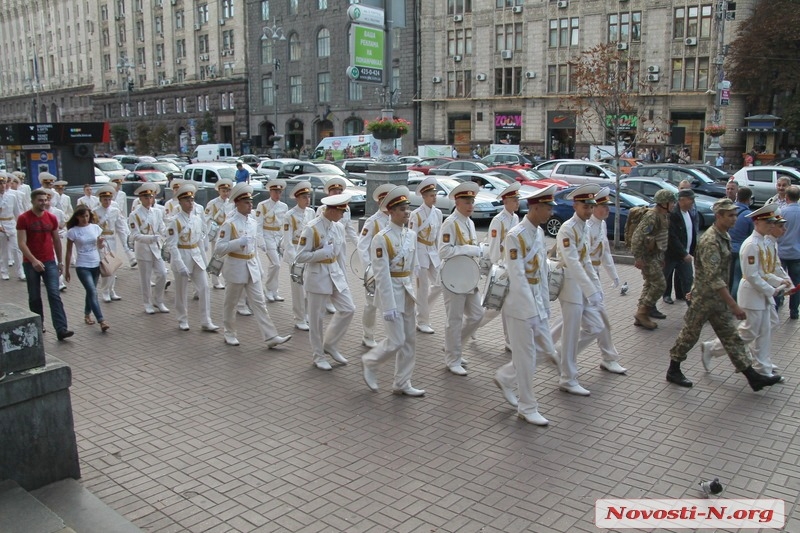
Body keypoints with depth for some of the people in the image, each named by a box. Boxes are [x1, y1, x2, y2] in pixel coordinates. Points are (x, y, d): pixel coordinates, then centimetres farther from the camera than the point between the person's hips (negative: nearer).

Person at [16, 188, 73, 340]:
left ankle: (61, 329, -13)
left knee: (54, 294, -7)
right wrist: (33, 260, -23)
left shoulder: (52, 218, 4)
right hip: (31, 263, -2)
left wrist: (60, 261, 14)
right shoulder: (23, 219, -7)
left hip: (50, 262, 2)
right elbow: (21, 243, -12)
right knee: (34, 296, 9)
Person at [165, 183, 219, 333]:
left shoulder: (198, 217, 2)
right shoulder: (174, 221, -14)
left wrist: (204, 258, 11)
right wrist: (181, 266, -21)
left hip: (197, 257, 5)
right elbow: (171, 245, -16)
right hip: (182, 257, -5)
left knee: (205, 288, 1)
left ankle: (206, 322, 7)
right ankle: (183, 320, 25)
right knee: (181, 292, 9)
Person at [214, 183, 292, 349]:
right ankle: (230, 334, 28)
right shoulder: (229, 223, -13)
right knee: (230, 303, 11)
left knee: (259, 302, 2)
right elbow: (218, 249, -17)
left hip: (252, 268, 6)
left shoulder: (253, 222, 7)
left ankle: (271, 337, 1)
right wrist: (239, 242, -27)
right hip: (235, 268, -6)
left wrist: (259, 268, 17)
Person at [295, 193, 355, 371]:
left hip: (335, 274, 7)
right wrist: (323, 252, -24)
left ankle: (330, 344, 22)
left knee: (348, 309, 3)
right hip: (317, 276, -6)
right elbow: (300, 257, -16)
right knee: (316, 317, 5)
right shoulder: (311, 228, -17)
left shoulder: (339, 227, 4)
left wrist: (344, 277, 13)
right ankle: (318, 355, 21)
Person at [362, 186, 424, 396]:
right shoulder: (381, 238, -15)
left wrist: (413, 292, 10)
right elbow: (381, 274, -18)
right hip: (390, 290, -7)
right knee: (396, 341, -6)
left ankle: (402, 384, 20)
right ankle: (369, 362, 21)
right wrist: (389, 306, -20)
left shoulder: (411, 235, 7)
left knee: (410, 340, 9)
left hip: (407, 291, 7)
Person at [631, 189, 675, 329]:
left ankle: (641, 316, 20)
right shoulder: (651, 216, -22)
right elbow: (637, 237, -25)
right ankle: (642, 313, -1)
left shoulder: (664, 215, 8)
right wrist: (638, 258, -24)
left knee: (650, 285, 13)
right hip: (648, 257, -10)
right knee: (659, 285, -10)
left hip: (657, 256, 10)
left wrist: (662, 257, 19)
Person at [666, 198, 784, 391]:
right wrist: (734, 305, -29)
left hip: (719, 298, 9)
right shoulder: (710, 241, -22)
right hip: (704, 297, -9)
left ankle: (752, 377, 14)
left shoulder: (724, 237, 8)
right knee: (690, 334, 4)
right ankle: (673, 370, 19)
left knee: (730, 336, 10)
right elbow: (714, 278, -28)